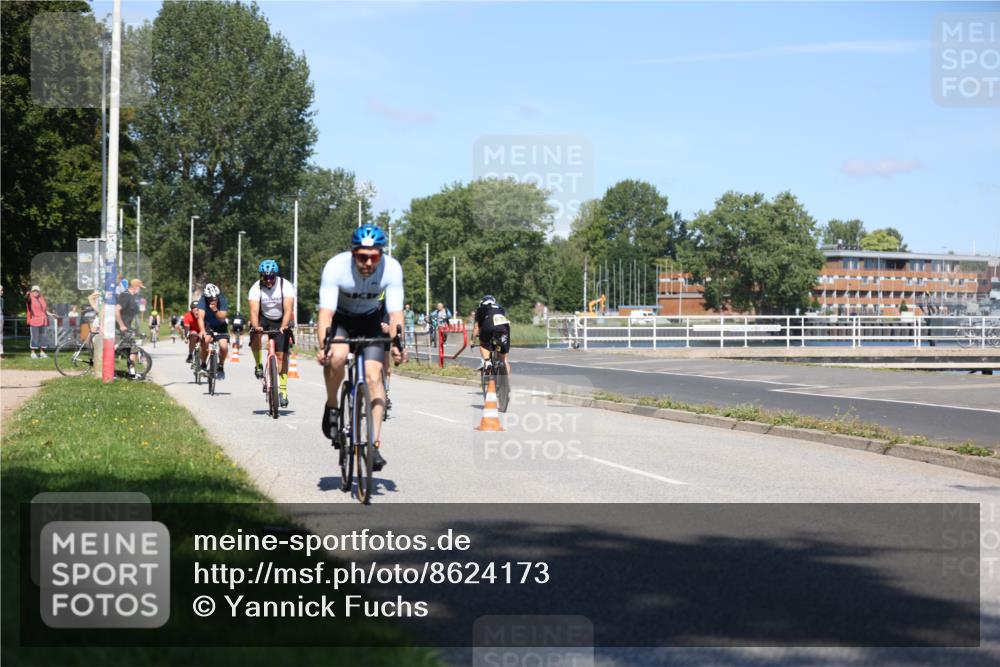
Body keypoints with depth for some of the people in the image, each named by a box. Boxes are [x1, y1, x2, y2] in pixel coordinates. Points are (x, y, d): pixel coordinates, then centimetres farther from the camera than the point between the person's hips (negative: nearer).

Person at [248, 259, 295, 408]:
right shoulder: (256, 288, -20)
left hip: (281, 322, 0)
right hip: (263, 319, 1)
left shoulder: (286, 286, -22)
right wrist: (255, 326, -51)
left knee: (281, 355, -7)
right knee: (255, 334, -33)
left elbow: (288, 309, -33)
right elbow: (254, 310, -32)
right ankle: (258, 364, -12)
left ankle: (283, 390, 2)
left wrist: (284, 326, -50)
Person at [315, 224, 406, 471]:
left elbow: (395, 312, -26)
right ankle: (331, 408, -6)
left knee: (374, 377, -15)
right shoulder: (336, 266, -32)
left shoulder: (392, 268, -27)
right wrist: (323, 346, -50)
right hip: (339, 318, -2)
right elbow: (326, 312, -35)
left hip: (369, 320, 2)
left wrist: (397, 344, -43)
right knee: (337, 356, -33)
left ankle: (374, 444, -12)